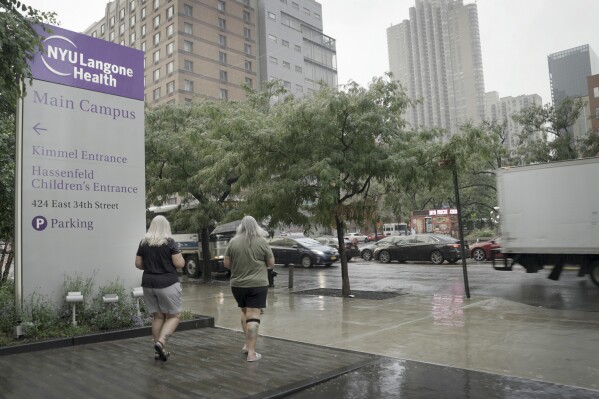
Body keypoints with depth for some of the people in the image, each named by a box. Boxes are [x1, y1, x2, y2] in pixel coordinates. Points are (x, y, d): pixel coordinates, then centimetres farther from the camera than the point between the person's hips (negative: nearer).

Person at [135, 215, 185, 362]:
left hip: (148, 284, 5)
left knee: (158, 316, 13)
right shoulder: (170, 242, -9)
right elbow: (180, 264, -12)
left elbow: (138, 264, 8)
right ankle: (161, 342, -13)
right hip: (168, 284, -5)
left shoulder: (143, 243, 4)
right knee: (174, 316, 5)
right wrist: (179, 256, 8)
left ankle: (159, 350, 17)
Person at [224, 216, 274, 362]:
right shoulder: (261, 242, -6)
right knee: (253, 316, -2)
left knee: (245, 312, 21)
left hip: (237, 284, 3)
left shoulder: (233, 242, 0)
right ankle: (251, 352, -3)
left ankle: (247, 343, 26)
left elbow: (226, 264, 4)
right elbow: (271, 264, 0)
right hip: (257, 284, -3)